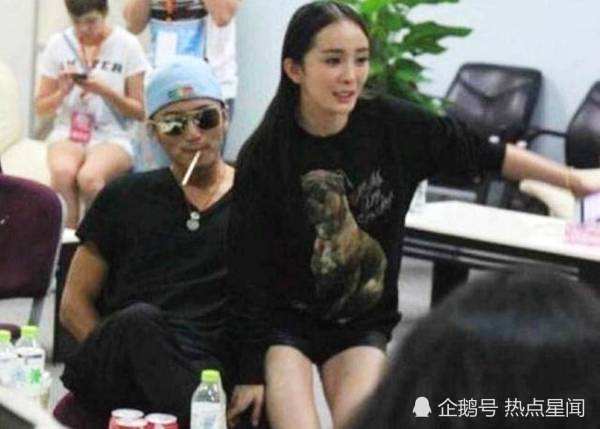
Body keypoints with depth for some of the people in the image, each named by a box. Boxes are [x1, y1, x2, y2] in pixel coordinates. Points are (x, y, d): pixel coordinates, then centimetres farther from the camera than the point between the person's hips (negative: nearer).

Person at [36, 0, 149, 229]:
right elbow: (41, 108, 13)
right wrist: (63, 91, -8)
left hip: (113, 136, -2)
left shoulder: (127, 45, 1)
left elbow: (140, 111, 1)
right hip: (67, 133, 2)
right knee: (62, 171, -34)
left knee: (89, 176, -35)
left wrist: (105, 91, -15)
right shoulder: (59, 43, 8)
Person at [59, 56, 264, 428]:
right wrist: (119, 356, -3)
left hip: (209, 369, -2)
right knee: (140, 319, -36)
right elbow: (74, 304, 17)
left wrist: (256, 379, -11)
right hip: (109, 379, 3)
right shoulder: (124, 199, 20)